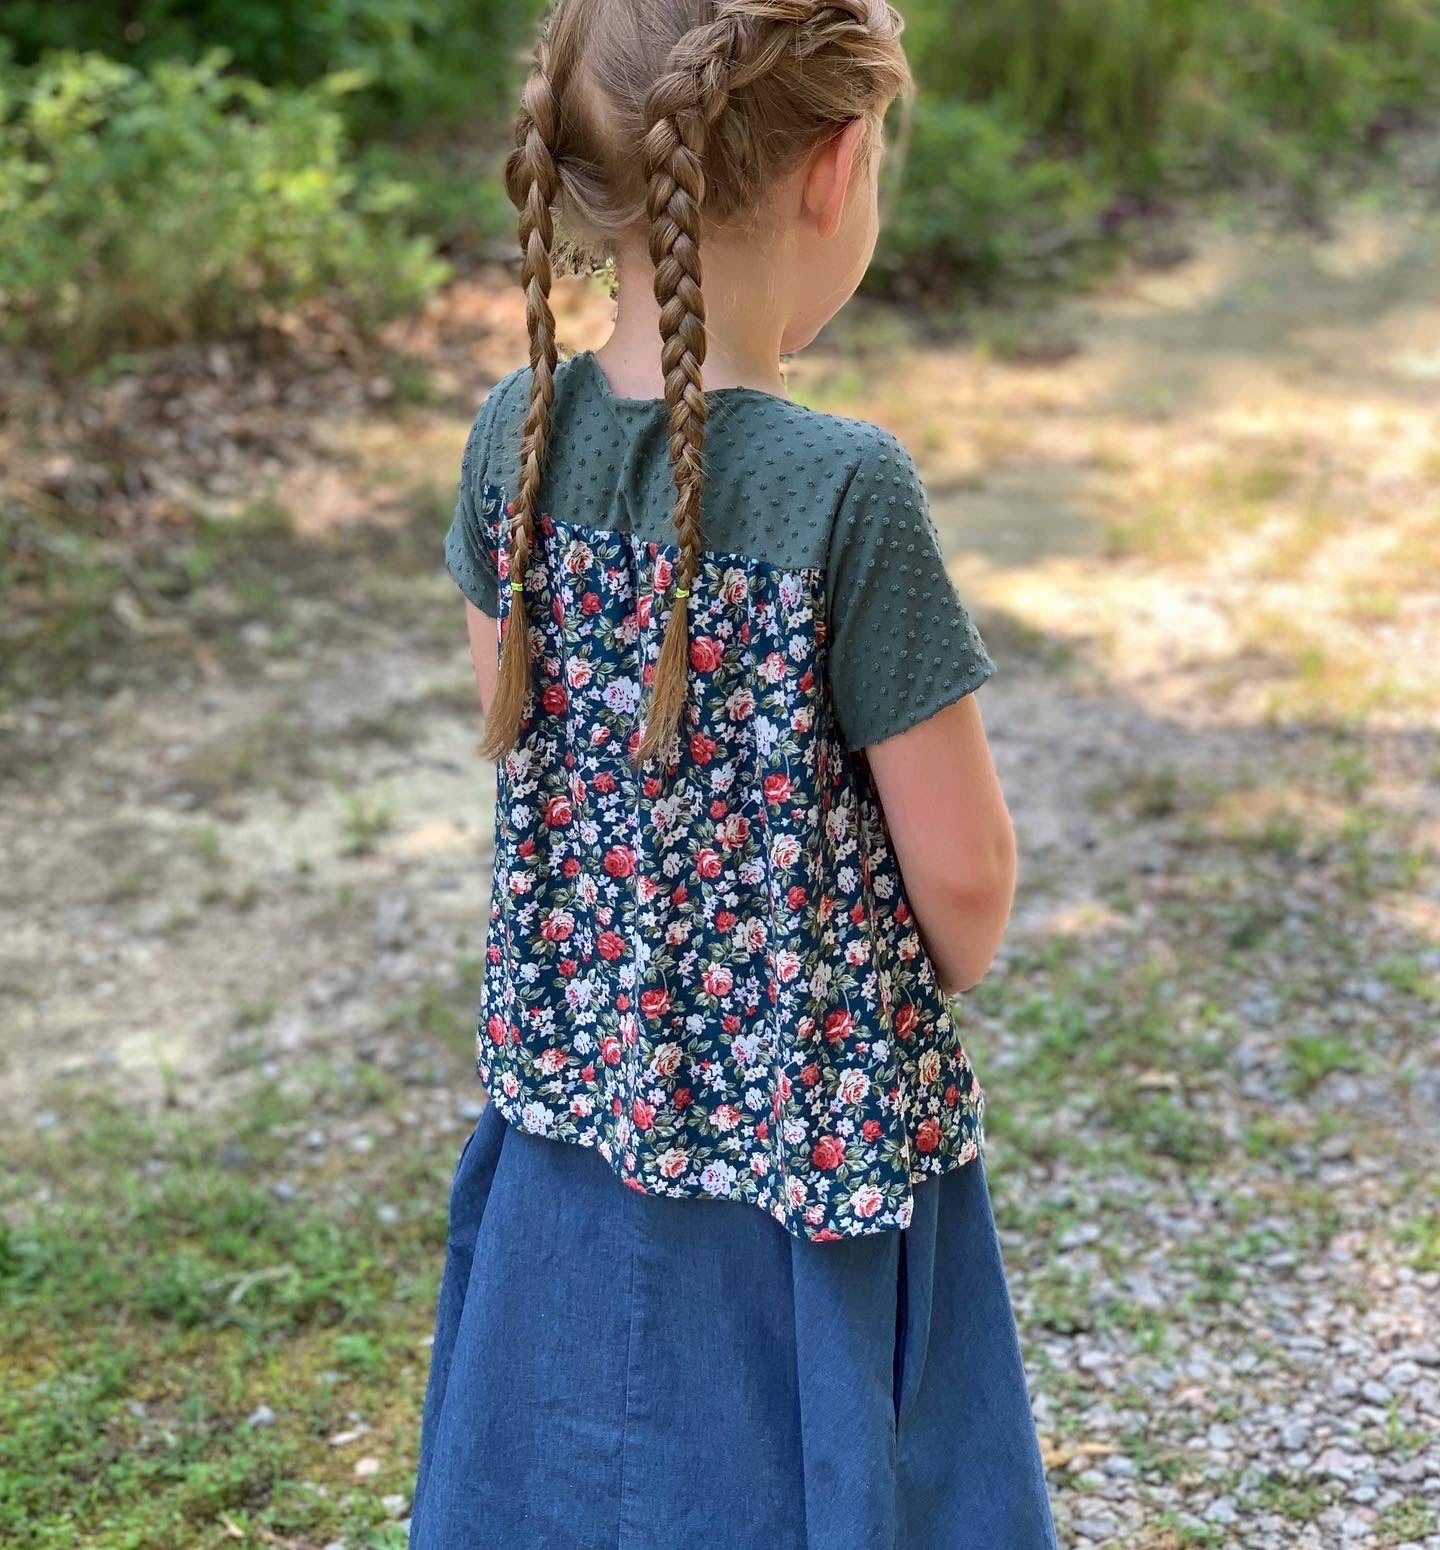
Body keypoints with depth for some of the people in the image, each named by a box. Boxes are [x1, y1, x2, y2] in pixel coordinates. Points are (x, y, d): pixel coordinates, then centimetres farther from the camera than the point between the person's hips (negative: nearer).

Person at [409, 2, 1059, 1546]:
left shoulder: (517, 435, -8)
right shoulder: (846, 488, -24)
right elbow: (960, 870, -16)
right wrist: (943, 971, 6)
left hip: (578, 1094, 5)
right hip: (815, 1120, -5)